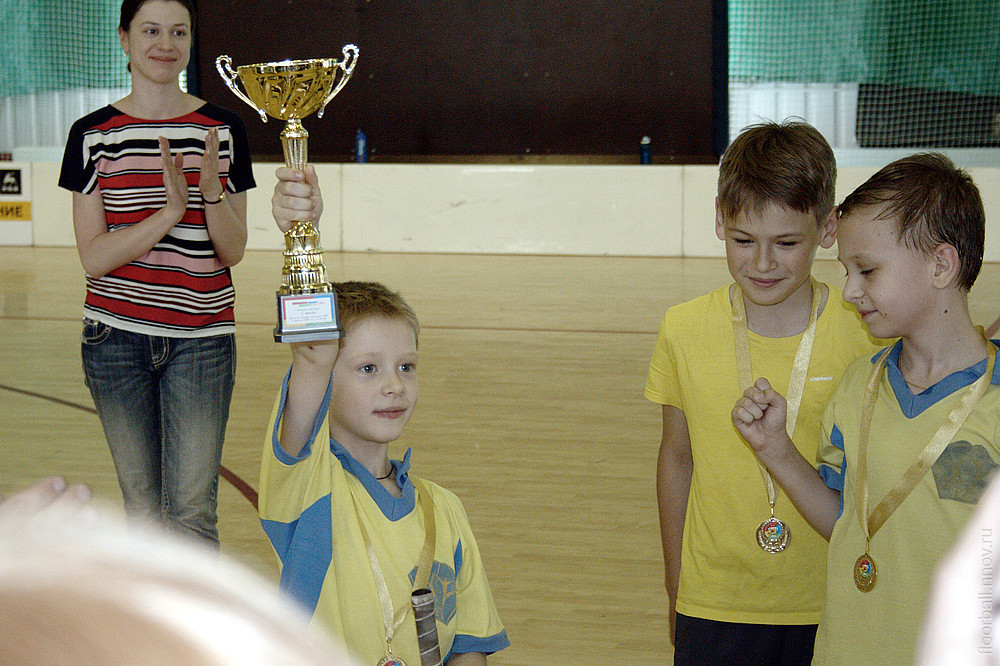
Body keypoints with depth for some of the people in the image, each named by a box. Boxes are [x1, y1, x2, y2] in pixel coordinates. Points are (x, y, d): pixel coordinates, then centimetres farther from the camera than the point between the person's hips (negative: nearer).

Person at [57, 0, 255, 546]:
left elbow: (232, 252, 1)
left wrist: (212, 192, -18)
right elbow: (93, 256, -8)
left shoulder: (222, 131, 3)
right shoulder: (94, 135, 0)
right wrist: (170, 211, -21)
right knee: (142, 507, 9)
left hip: (201, 337, 0)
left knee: (191, 511, -5)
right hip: (117, 337, 1)